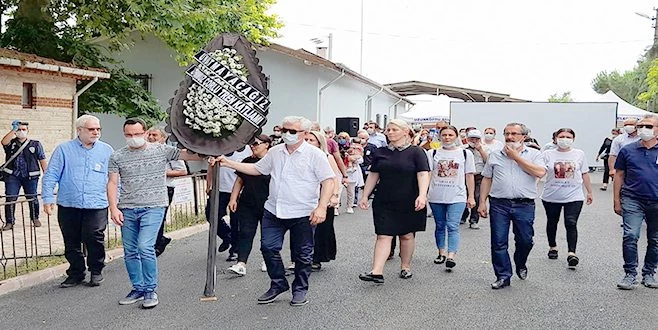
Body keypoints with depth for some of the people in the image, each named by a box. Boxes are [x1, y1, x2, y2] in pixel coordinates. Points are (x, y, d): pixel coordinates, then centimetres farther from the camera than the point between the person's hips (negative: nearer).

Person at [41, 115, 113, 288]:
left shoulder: (106, 150, 8)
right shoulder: (64, 149, 5)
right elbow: (50, 176, 5)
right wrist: (48, 199, -2)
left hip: (96, 205, -1)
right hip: (68, 205, 1)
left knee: (94, 239, -9)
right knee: (71, 242, 8)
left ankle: (96, 271, 12)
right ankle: (76, 273, 24)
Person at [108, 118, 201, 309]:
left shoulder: (161, 150, 2)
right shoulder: (117, 156, 8)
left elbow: (188, 155, -1)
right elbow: (112, 183, 6)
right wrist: (114, 208, -5)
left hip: (153, 207, -3)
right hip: (127, 209, 4)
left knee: (145, 247, -15)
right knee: (130, 252, 8)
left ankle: (150, 290, 0)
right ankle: (138, 289, 24)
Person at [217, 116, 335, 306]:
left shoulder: (315, 154, -7)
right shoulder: (275, 152, 9)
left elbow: (328, 182, -10)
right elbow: (257, 169, 18)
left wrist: (321, 207, -21)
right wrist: (229, 163, 10)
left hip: (302, 214, -4)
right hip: (274, 211, 5)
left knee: (302, 254, 7)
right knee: (268, 247, 4)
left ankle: (300, 290, 24)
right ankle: (278, 284, 23)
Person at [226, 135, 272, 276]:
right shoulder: (247, 161, 7)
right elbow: (239, 181, 12)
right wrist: (233, 199, 5)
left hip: (267, 206, -3)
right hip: (247, 204, 3)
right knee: (245, 233, -5)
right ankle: (241, 264, -10)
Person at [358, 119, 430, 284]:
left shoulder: (416, 152, -3)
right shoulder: (381, 152, 8)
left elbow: (423, 175, -11)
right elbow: (373, 175, 13)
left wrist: (422, 195, -25)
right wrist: (364, 196, 9)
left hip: (408, 202, -2)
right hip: (384, 202, 2)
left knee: (406, 234, 10)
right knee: (383, 236, -4)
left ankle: (406, 267, 27)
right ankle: (377, 272, -11)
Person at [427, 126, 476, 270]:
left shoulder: (465, 153, 5)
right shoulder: (432, 153, 6)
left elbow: (469, 176, 7)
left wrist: (471, 197, 5)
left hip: (457, 197, -2)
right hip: (436, 197, 2)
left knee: (452, 226, -12)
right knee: (440, 226, 12)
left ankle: (451, 256, -15)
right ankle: (442, 252, 25)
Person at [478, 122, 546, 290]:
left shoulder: (534, 154, 5)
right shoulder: (495, 155, 11)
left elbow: (540, 172, -13)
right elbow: (486, 179, 12)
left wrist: (516, 157, -9)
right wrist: (482, 202, 4)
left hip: (524, 205, -1)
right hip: (499, 205, 2)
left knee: (525, 240, 6)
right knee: (498, 242, 0)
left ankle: (520, 266, 34)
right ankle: (503, 276, 11)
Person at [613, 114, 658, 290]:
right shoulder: (628, 150, 2)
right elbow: (619, 175, 6)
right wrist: (617, 201, 3)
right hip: (633, 201, -1)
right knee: (630, 236, -14)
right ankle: (630, 274, -3)